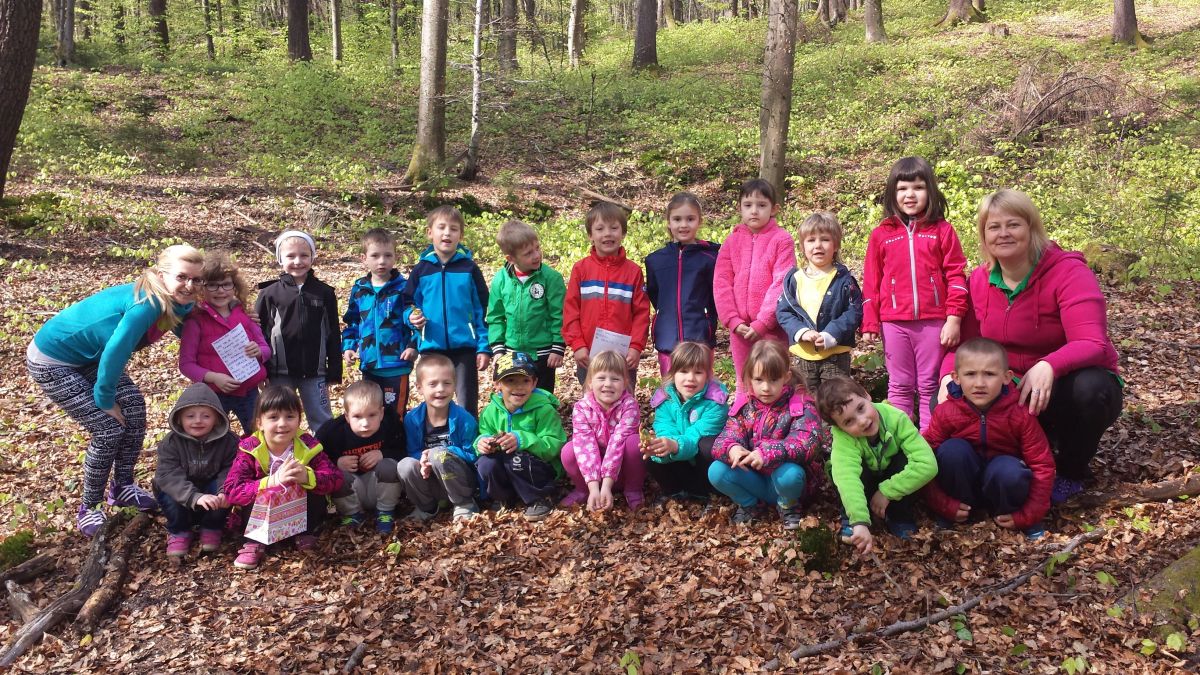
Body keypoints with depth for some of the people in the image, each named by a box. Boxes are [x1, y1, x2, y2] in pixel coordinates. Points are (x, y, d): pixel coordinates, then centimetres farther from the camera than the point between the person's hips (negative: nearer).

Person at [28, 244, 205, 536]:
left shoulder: (177, 304, -8)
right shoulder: (147, 304, -34)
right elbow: (114, 353, -30)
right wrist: (104, 399, -16)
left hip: (90, 355, 8)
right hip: (52, 360, -8)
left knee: (134, 407, 4)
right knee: (109, 428, -9)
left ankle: (121, 487, 23)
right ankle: (88, 509, 11)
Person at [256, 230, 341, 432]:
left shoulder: (325, 293, 2)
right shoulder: (269, 293, -1)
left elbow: (333, 335, 4)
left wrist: (334, 372, 2)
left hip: (315, 372, 0)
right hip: (280, 373, 0)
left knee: (323, 423, 8)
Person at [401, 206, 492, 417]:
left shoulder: (469, 268, -1)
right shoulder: (421, 270, 2)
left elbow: (482, 309, -1)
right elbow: (408, 305, 10)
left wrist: (484, 347, -5)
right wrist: (412, 317, -13)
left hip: (465, 347, -2)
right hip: (431, 347, 2)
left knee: (467, 405, 4)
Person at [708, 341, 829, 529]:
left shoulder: (801, 406, -14)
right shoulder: (743, 405, -2)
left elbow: (808, 442, -30)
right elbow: (725, 437, -9)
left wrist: (768, 453, -43)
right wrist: (732, 449, -36)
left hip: (785, 474, -3)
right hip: (755, 480, 3)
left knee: (788, 474, -38)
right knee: (716, 471, -21)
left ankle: (789, 505, -1)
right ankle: (748, 503, 8)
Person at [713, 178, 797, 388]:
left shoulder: (782, 240, -5)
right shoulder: (732, 241, 7)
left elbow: (781, 284, -12)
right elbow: (721, 283, 2)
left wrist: (762, 322, -16)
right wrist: (733, 320, -8)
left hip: (772, 327, -4)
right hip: (740, 328, 4)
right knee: (744, 384, 14)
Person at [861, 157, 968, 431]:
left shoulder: (942, 231, 3)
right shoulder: (881, 235, 6)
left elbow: (956, 276, 0)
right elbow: (871, 282, 7)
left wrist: (954, 318, -6)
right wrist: (870, 323, 4)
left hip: (934, 322, -1)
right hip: (894, 323, 1)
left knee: (930, 386, 7)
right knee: (900, 386, 9)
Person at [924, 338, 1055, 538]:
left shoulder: (1020, 415, -17)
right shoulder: (946, 413, -17)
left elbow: (1043, 466, -13)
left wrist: (1027, 516, -16)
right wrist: (945, 506, -18)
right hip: (963, 481, 1)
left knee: (1010, 471, -36)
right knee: (953, 449, -30)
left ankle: (1009, 513, -3)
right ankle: (962, 514, -11)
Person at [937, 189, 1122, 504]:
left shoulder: (1069, 273, -20)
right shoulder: (980, 280, -3)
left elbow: (1092, 344, -32)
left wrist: (1048, 367, -53)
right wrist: (949, 376, -24)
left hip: (1068, 387, -4)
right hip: (1015, 394, 5)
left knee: (1091, 387, -38)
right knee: (951, 403, -16)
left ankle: (1072, 472, -7)